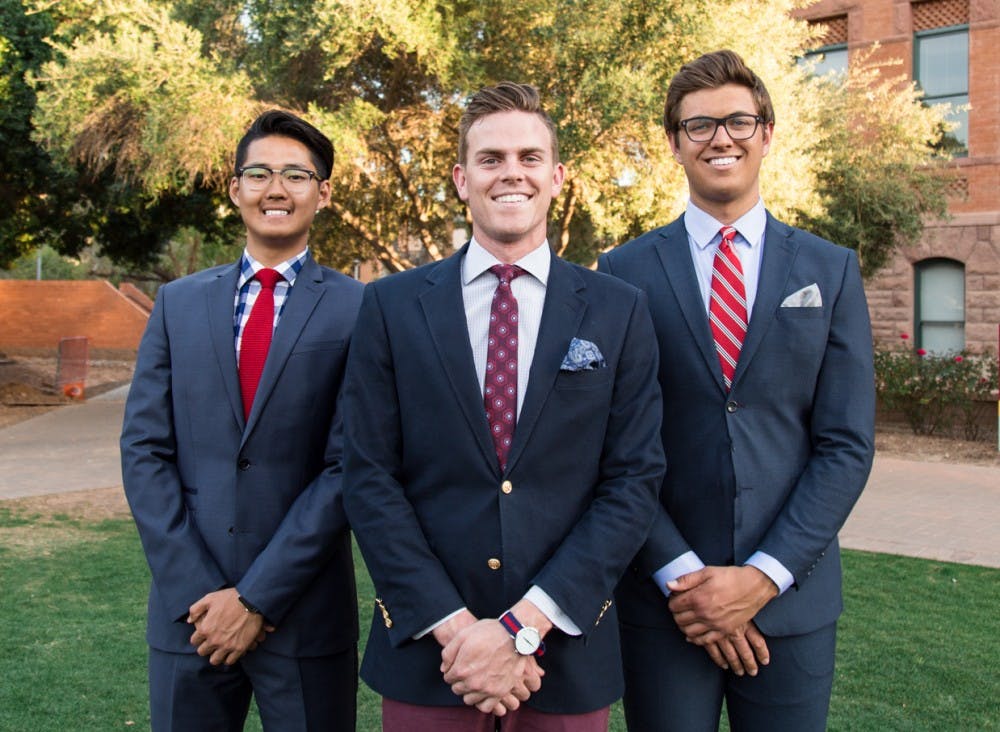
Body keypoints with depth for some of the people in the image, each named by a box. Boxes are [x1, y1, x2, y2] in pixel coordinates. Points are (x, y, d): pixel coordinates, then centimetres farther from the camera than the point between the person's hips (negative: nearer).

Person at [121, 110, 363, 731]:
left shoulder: (358, 310, -5)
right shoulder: (179, 302, 6)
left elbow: (350, 465, -10)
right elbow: (145, 450, 2)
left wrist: (259, 598, -12)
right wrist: (194, 589, -8)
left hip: (305, 610, -2)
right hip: (187, 608, 3)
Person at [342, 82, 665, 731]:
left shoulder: (620, 311, 0)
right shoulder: (392, 306, 0)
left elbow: (635, 480, -5)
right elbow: (370, 479, -3)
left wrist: (524, 625, -12)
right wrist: (454, 627, -12)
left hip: (567, 651, 0)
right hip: (425, 651, 0)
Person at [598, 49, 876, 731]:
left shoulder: (831, 271, 4)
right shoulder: (625, 273, 0)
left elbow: (847, 443, -1)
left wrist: (765, 575, -10)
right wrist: (680, 573, -11)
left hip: (792, 593, 1)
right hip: (664, 597, -1)